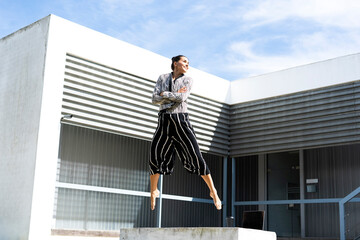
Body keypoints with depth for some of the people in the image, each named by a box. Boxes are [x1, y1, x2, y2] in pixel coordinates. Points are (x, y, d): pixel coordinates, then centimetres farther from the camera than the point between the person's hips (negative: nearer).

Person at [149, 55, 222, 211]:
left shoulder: (188, 80, 7)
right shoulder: (163, 78, 11)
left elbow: (182, 97, -11)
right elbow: (155, 99, 0)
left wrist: (165, 94, -2)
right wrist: (174, 95, -6)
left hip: (181, 119, -2)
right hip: (164, 120, 2)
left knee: (196, 156, -9)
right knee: (155, 156, -1)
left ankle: (213, 191, 0)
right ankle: (153, 192, 20)